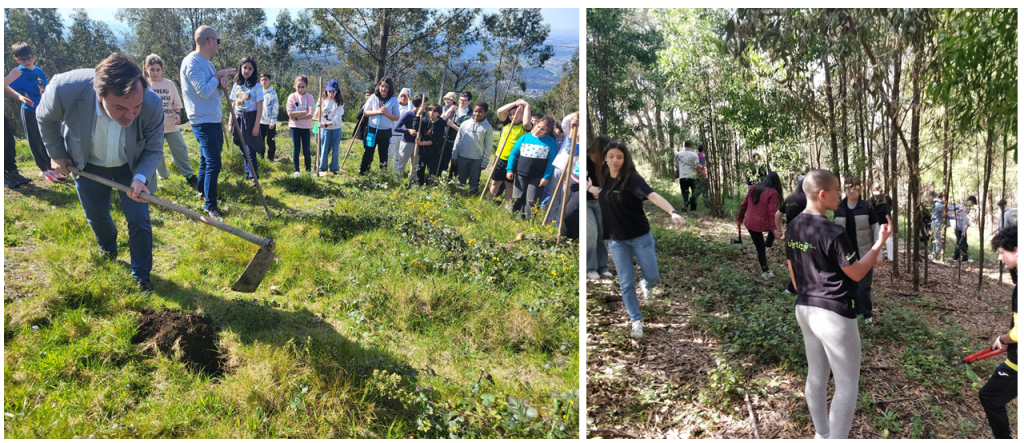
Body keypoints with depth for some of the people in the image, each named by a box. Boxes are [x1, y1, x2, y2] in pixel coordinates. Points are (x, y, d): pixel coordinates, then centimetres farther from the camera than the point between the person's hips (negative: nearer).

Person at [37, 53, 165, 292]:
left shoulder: (153, 105, -36)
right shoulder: (65, 89, -37)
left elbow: (154, 150, -17)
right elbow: (45, 118, -10)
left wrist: (140, 178, -34)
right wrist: (56, 153, -1)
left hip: (131, 167, -1)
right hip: (89, 166, 1)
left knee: (139, 220, -4)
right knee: (96, 216, 19)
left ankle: (141, 275, 19)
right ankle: (108, 249, 52)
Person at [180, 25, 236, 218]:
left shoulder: (206, 62, 14)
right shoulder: (192, 62, -16)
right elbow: (203, 91, -24)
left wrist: (221, 83, -2)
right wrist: (218, 76, -11)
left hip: (215, 121, 10)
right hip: (203, 122, -9)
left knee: (207, 159, 19)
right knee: (213, 164, -11)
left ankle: (202, 191, 35)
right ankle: (210, 206, -5)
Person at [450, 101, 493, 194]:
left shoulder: (488, 128, -8)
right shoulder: (465, 124, -1)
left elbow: (488, 147, -5)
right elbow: (458, 140, 5)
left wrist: (484, 163, -5)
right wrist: (454, 156, 4)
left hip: (477, 160, -2)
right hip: (462, 157, 3)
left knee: (474, 182, 9)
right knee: (461, 180, 17)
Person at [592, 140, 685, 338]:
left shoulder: (632, 179, -17)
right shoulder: (604, 179, -1)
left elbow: (653, 196, -33)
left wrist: (672, 212, -49)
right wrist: (591, 189, 1)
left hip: (640, 237, -3)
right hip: (616, 240, 3)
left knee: (653, 277, 8)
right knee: (626, 283, 2)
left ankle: (645, 285, 44)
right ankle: (636, 321, 16)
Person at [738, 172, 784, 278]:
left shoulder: (752, 189, 6)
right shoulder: (772, 192, -11)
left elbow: (743, 205, 10)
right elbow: (772, 212, -16)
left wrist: (740, 219, 18)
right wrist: (774, 228, -14)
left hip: (750, 224, 5)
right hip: (763, 224, -5)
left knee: (760, 249, 16)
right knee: (774, 229, 31)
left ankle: (765, 271, 20)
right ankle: (767, 245, 14)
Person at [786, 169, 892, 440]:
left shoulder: (792, 228, 3)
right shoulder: (832, 232, -22)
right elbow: (856, 274, -12)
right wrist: (881, 241, -6)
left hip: (804, 311, 8)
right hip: (834, 315, -8)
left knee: (816, 375, 19)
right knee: (847, 383, 5)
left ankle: (821, 435, 32)